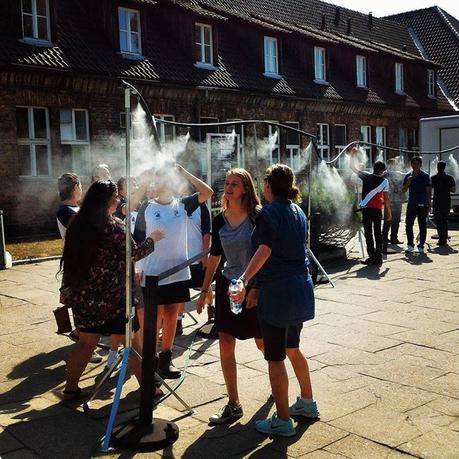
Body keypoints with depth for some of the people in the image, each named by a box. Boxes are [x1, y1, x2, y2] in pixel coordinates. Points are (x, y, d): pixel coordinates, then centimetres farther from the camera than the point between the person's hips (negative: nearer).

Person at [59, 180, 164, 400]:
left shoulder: (77, 225, 4)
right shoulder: (113, 227, -16)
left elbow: (72, 258, 10)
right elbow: (134, 253, -8)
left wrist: (68, 291, 18)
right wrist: (153, 238, 8)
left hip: (82, 295, 6)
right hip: (111, 296, -6)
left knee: (86, 341, 17)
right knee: (131, 340, 8)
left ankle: (71, 388, 21)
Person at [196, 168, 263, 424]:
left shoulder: (257, 217, -11)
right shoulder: (220, 221, 4)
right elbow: (214, 257, 12)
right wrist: (204, 290, 12)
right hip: (228, 285, 4)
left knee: (263, 342, 10)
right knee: (226, 343, -1)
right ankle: (234, 405, 10)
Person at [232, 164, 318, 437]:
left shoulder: (269, 213, -12)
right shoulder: (299, 212, 12)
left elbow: (265, 251, -25)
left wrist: (245, 280, -35)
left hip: (277, 291, -8)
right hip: (302, 288, 9)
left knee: (275, 358, 2)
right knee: (292, 348, 25)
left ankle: (283, 421, 11)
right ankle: (308, 403, 36)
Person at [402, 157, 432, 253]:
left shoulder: (425, 176, -2)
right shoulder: (408, 176, 7)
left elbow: (429, 191, -2)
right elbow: (404, 190, 6)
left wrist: (429, 204, -7)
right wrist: (408, 182, -12)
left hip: (422, 205, -3)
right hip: (411, 204, 3)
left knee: (422, 226, 2)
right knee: (408, 225, 2)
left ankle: (421, 246, 9)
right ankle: (410, 245, 15)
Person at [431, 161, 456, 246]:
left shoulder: (433, 178, -5)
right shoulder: (450, 178, 2)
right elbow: (453, 190, 4)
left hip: (437, 203, -3)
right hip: (447, 203, 3)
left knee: (438, 221, 1)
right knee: (445, 221, 16)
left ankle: (441, 240, -5)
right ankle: (445, 240, 18)